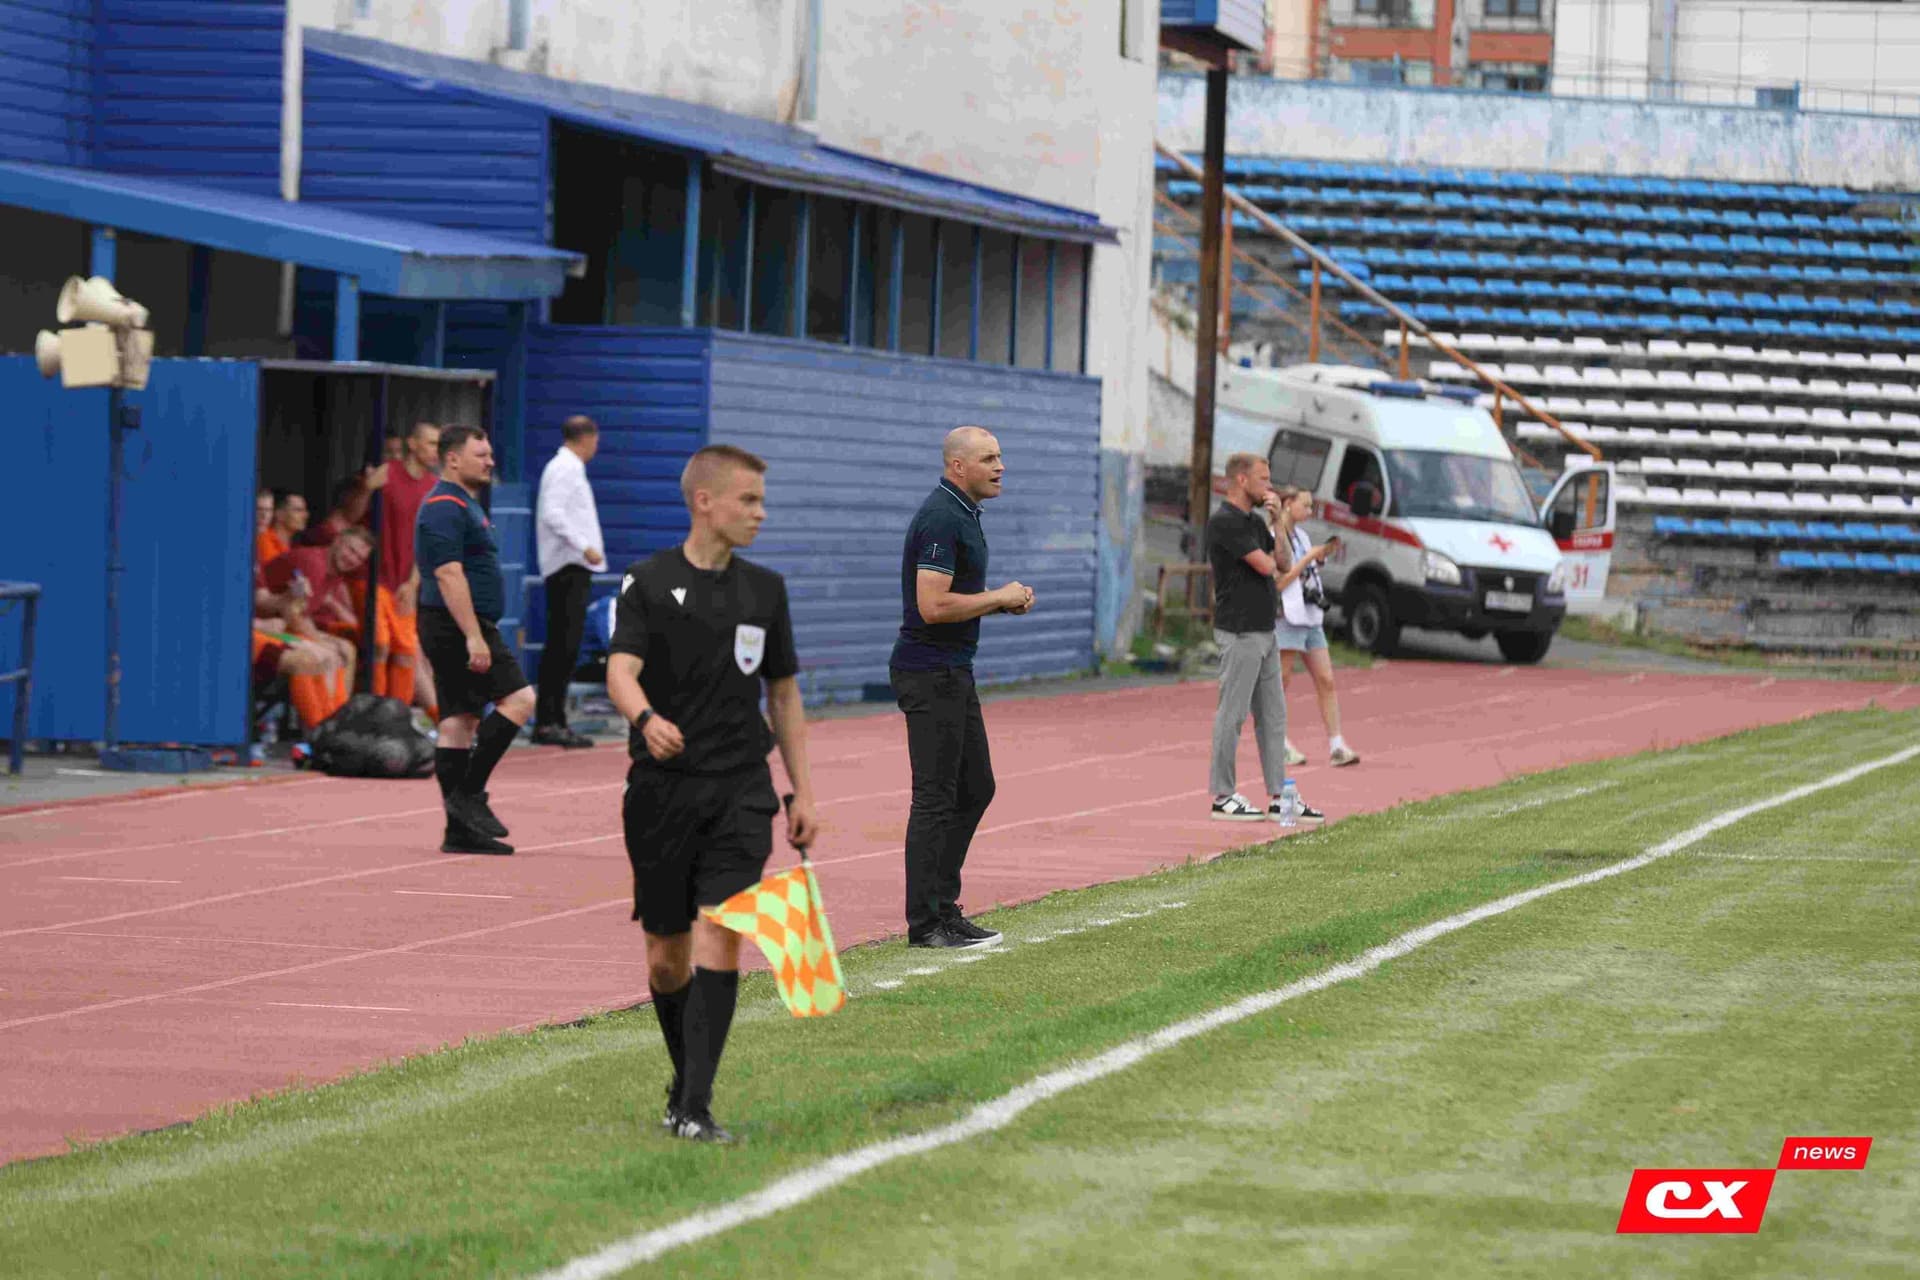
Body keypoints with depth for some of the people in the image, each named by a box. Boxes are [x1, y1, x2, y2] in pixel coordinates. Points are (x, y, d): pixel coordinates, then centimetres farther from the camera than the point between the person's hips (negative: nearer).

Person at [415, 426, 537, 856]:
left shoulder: (463, 505, 20)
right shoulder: (445, 508, -13)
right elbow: (448, 575, -21)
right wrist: (474, 637, -26)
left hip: (460, 630, 11)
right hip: (459, 626, -11)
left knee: (458, 722, 8)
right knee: (519, 698, -14)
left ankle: (459, 830, 8)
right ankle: (469, 792, -13)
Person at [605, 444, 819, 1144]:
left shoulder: (765, 589, 11)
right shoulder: (649, 582, -2)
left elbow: (783, 692, 19)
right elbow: (621, 672, -16)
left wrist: (802, 790, 16)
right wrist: (647, 718, -38)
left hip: (741, 792, 2)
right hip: (662, 789, -1)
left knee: (720, 936, -15)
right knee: (666, 956, 5)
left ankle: (695, 1108, -16)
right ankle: (685, 1081, 29)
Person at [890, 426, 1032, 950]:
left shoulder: (962, 514, 15)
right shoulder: (941, 519, -18)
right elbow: (933, 605, -25)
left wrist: (1005, 598, 8)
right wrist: (1000, 598, -13)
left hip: (954, 671, 11)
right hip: (930, 674, -11)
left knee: (975, 789, 14)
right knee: (935, 798, -6)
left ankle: (941, 905, 20)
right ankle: (926, 922, -1)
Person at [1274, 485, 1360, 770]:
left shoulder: (1300, 534, 16)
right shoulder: (1273, 537, -10)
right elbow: (1279, 581, -16)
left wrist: (1322, 555, 9)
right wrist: (1308, 558, -14)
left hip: (1310, 617, 8)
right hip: (1286, 618, -8)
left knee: (1326, 681, -1)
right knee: (1280, 684, 0)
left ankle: (1336, 746, -4)